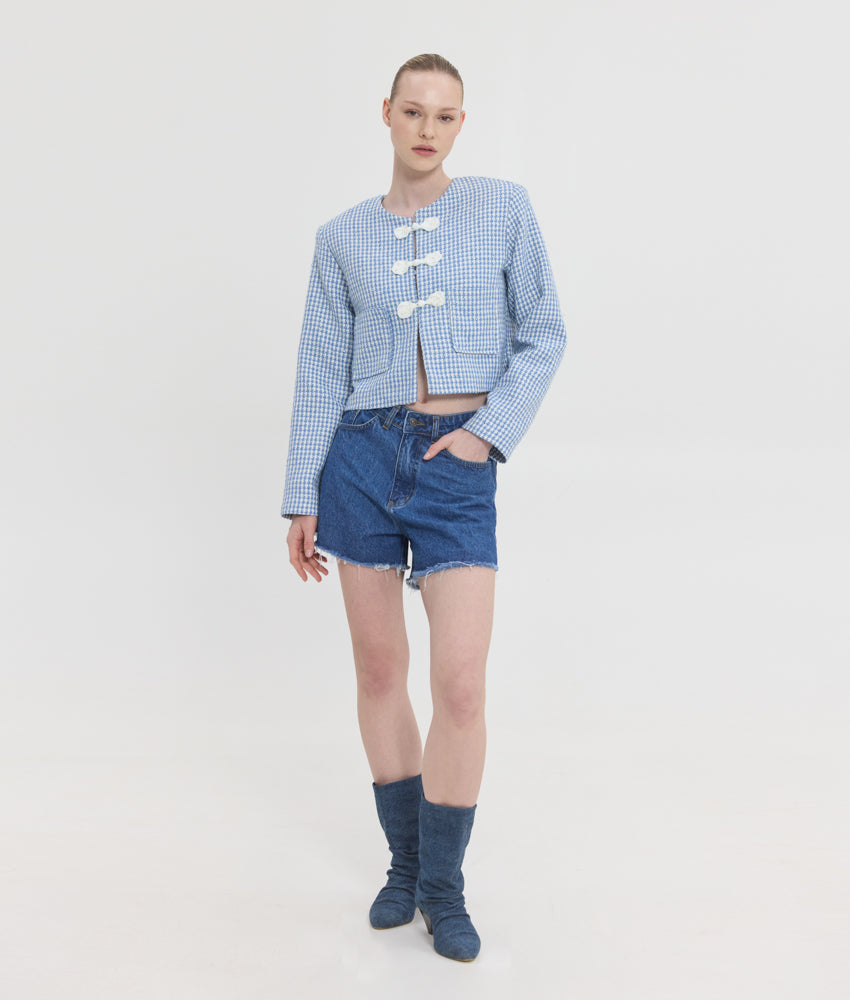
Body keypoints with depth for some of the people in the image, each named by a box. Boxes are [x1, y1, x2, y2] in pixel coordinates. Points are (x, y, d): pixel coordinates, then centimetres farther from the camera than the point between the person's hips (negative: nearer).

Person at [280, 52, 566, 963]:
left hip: (457, 469, -2)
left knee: (461, 685, -9)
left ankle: (443, 886, 10)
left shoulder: (503, 206, 4)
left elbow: (542, 334, 5)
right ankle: (404, 861, 25)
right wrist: (302, 500, 2)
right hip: (363, 456, 2)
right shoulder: (342, 238, 7)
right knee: (379, 670, 8)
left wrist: (489, 432, -9)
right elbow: (321, 376, 6)